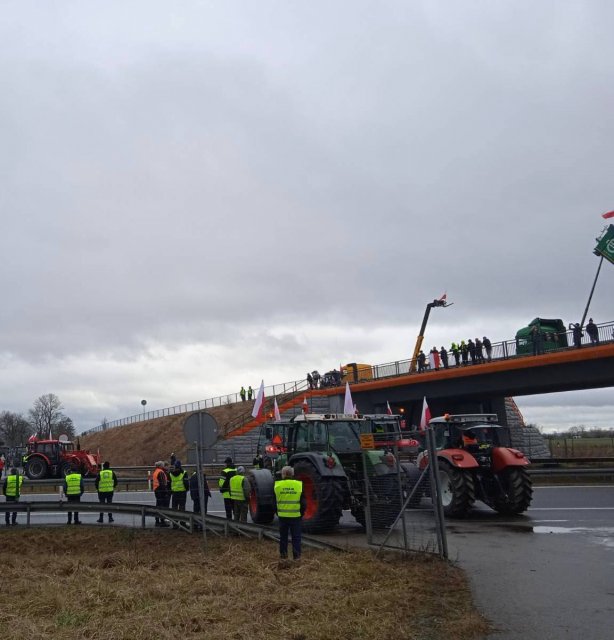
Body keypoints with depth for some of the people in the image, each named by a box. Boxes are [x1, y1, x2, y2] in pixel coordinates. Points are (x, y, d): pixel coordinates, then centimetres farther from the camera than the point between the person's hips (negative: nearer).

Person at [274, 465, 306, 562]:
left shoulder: (277, 485, -3)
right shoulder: (299, 485, -6)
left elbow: (275, 502, 4)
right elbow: (303, 502, -1)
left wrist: (277, 512, 16)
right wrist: (301, 513, 11)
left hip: (282, 515, 1)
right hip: (295, 515, -1)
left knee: (283, 536, 14)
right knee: (296, 536, 8)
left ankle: (283, 554, 18)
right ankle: (296, 555, 8)